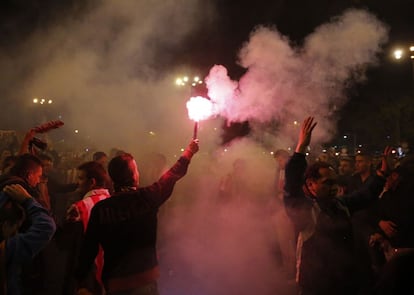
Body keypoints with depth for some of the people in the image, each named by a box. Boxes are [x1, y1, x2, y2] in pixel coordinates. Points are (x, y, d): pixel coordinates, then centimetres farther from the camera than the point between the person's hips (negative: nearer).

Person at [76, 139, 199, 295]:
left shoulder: (100, 208, -8)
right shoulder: (147, 197, -12)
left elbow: (89, 249, -3)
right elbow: (173, 174, 2)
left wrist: (80, 280, 10)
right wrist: (190, 151, 18)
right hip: (145, 281, -1)